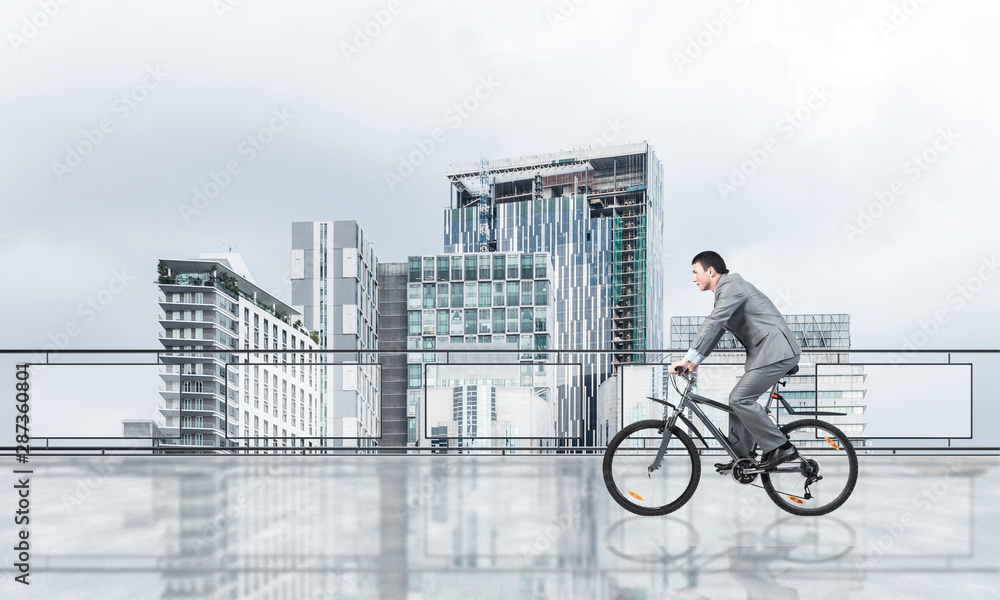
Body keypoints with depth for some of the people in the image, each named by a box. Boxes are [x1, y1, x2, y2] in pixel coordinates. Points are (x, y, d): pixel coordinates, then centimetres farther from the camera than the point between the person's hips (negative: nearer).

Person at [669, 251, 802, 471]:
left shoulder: (732, 286, -12)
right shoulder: (725, 290, 21)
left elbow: (713, 324, -22)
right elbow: (715, 329, 29)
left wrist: (687, 358, -26)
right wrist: (695, 361, 28)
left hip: (776, 350, -11)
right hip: (762, 353, 11)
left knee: (740, 399, -15)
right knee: (739, 400, 11)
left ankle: (780, 447, -10)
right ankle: (740, 458, 15)